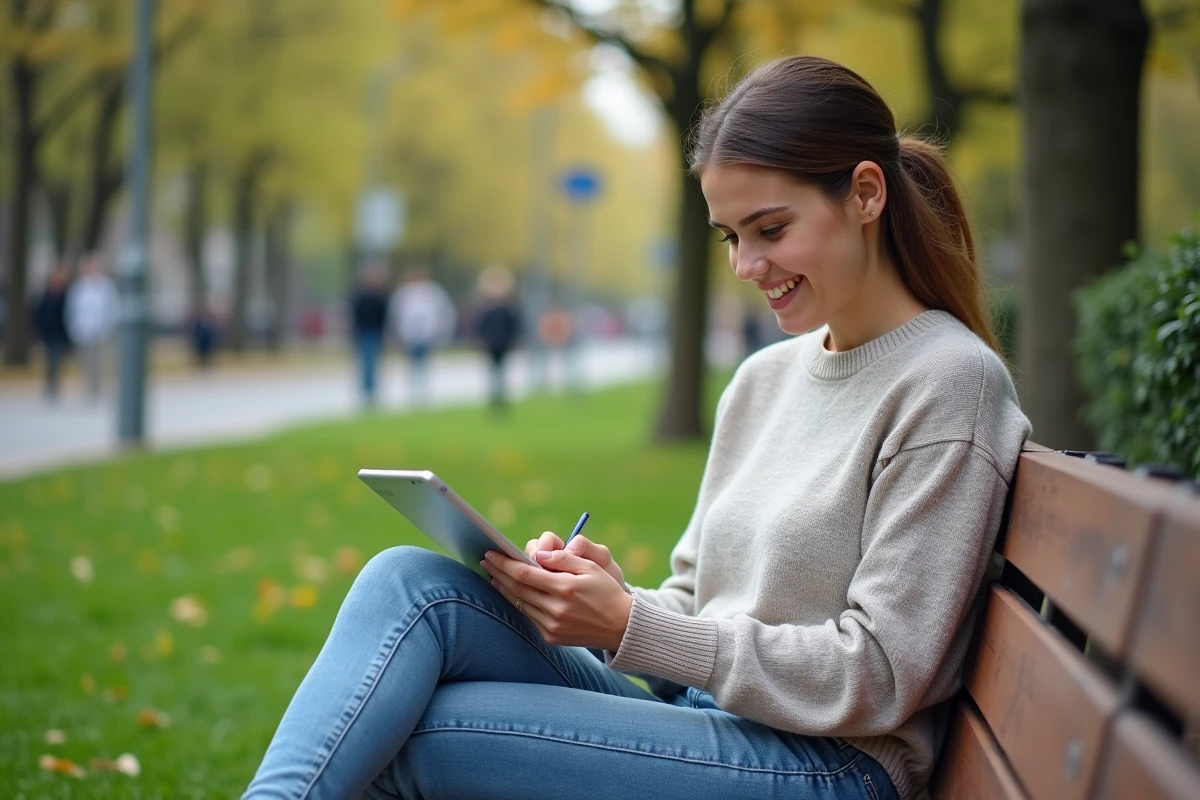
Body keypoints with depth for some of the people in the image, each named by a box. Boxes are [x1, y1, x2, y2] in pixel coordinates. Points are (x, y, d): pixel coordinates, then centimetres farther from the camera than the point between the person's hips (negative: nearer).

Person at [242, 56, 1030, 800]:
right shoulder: (764, 378, 16)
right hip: (689, 712, 7)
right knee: (411, 580, -16)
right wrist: (599, 596, -6)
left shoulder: (950, 381, -8)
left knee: (407, 734, -25)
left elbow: (877, 679, -13)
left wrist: (629, 626, -17)